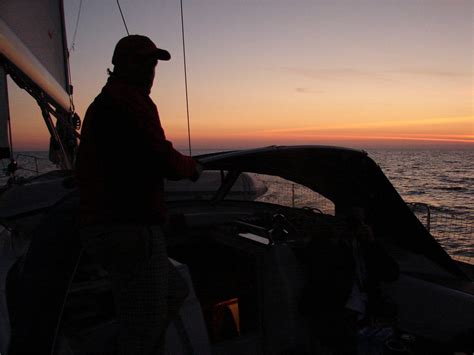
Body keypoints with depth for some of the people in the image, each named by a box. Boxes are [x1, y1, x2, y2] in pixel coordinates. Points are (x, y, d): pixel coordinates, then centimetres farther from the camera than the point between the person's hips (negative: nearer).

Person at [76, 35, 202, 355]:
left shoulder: (101, 103, 21)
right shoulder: (130, 101, -11)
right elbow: (162, 161, -17)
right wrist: (192, 167, 3)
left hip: (105, 228, 11)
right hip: (132, 231, -11)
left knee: (174, 292, 26)